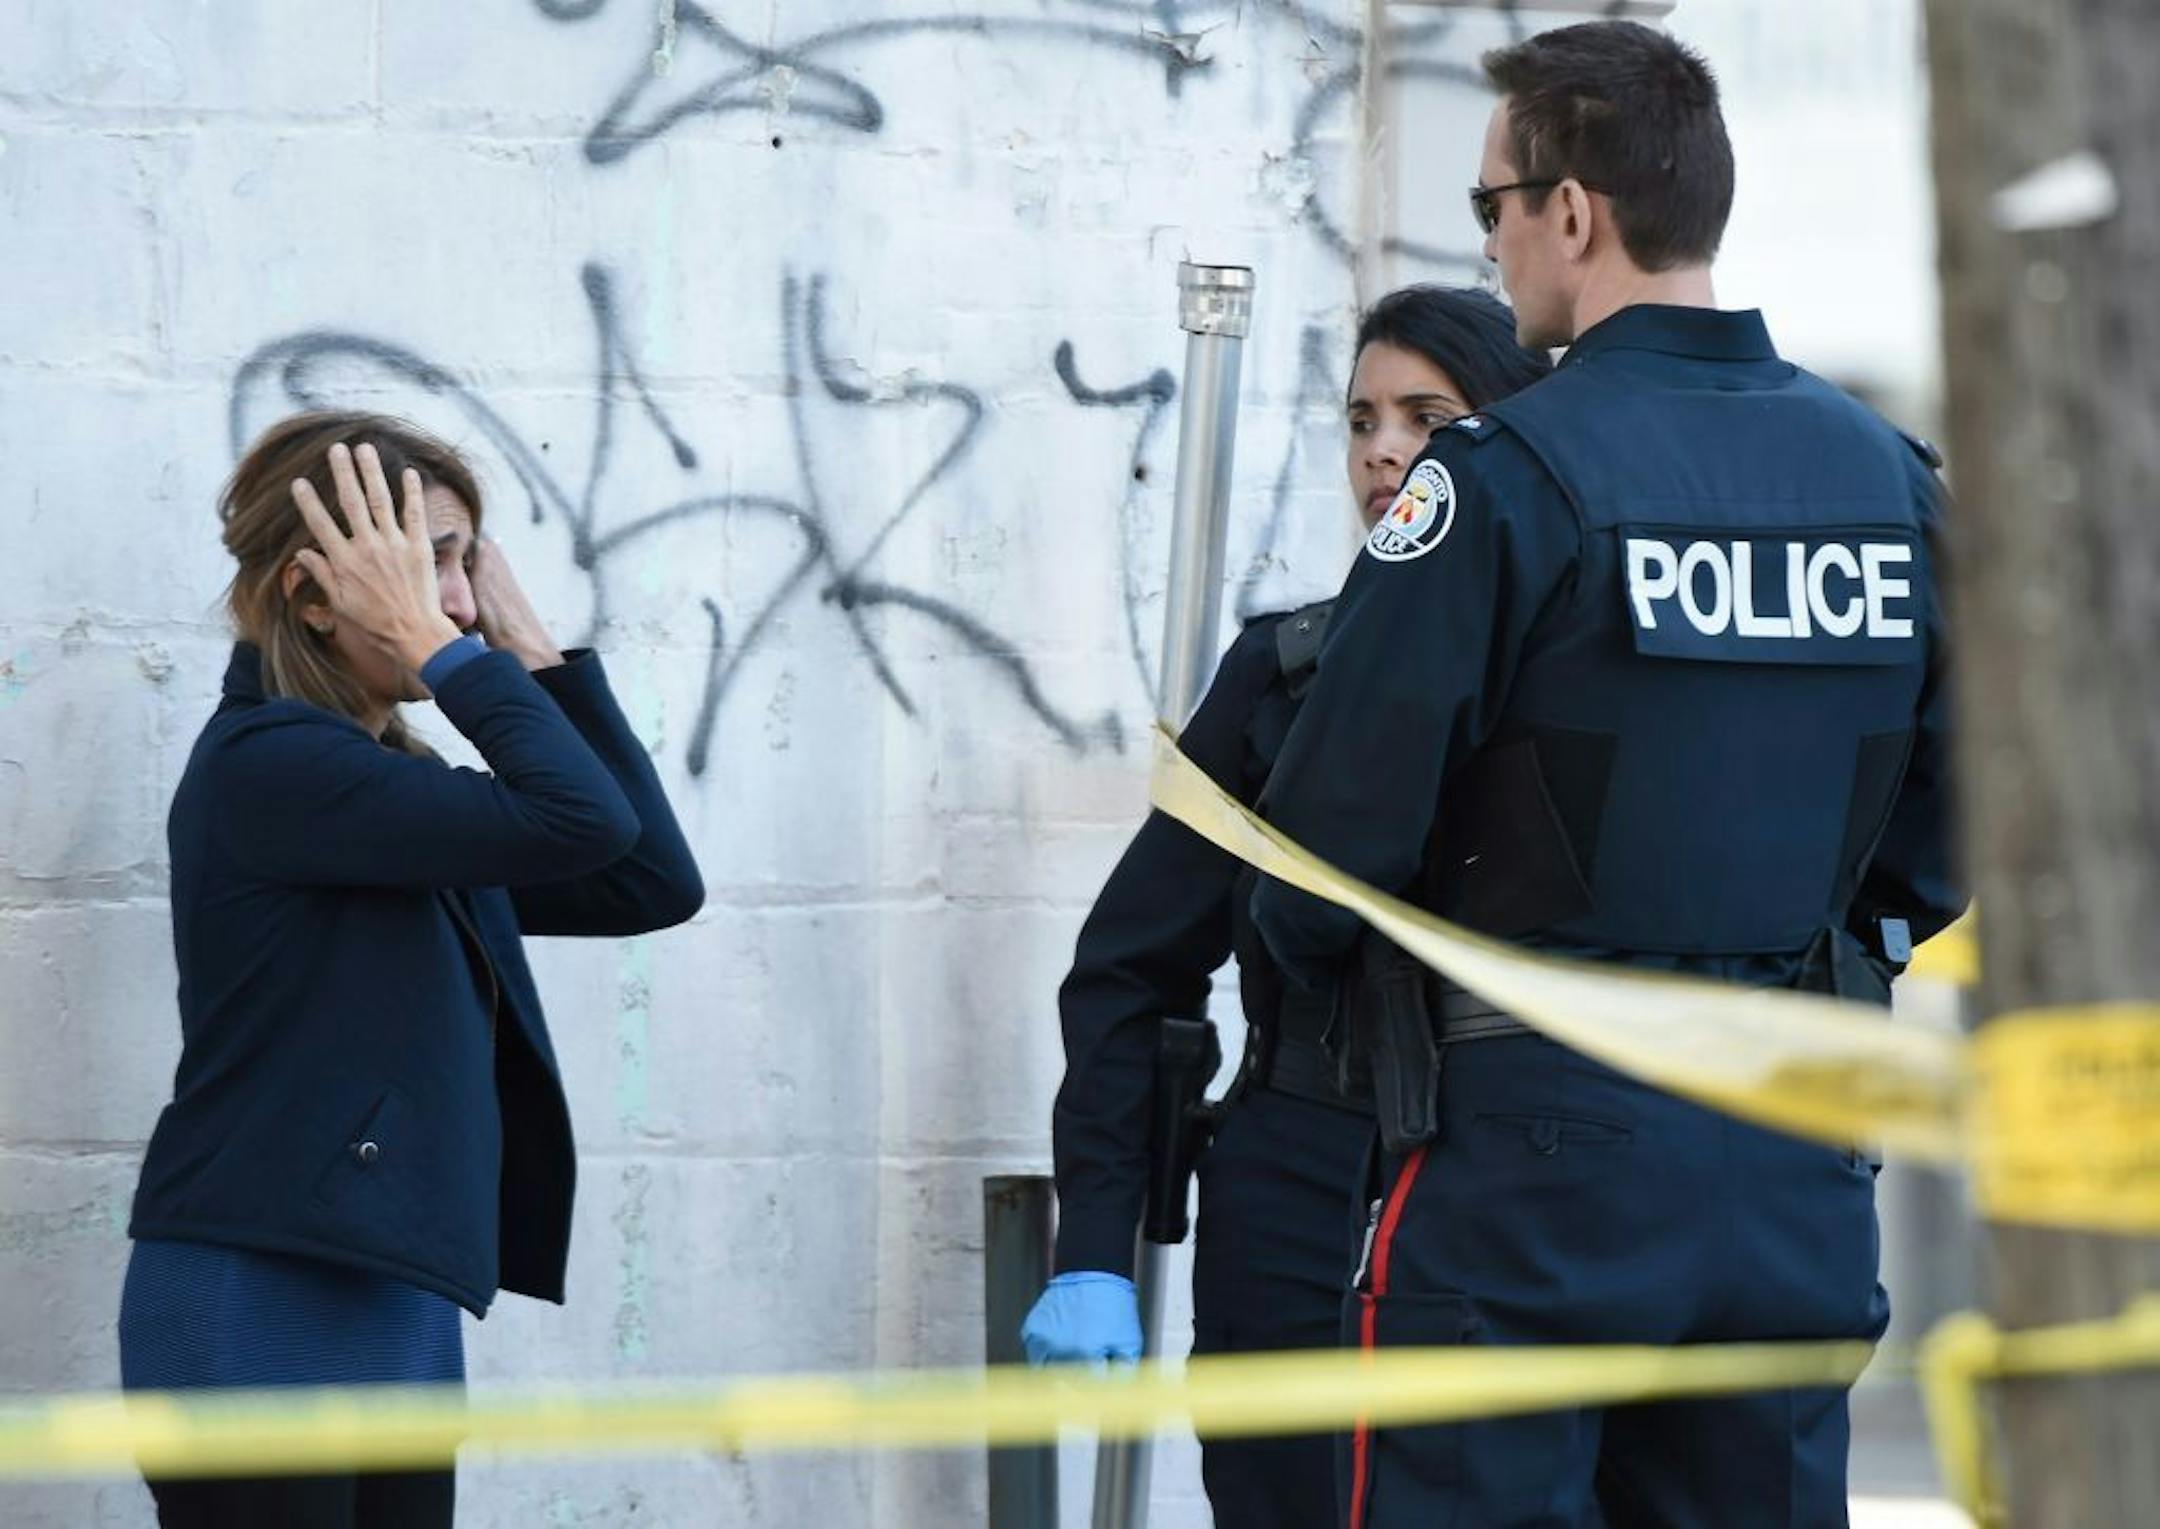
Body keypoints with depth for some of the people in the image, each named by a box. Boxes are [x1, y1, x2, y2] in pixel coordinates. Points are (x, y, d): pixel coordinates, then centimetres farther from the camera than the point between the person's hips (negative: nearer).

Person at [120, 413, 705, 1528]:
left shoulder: (392, 785, 16)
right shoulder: (268, 766, -12)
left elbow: (656, 881, 11)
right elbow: (578, 817, -21)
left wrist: (530, 649, 8)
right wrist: (430, 639, -12)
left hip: (399, 1317, 9)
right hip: (260, 1320, -9)